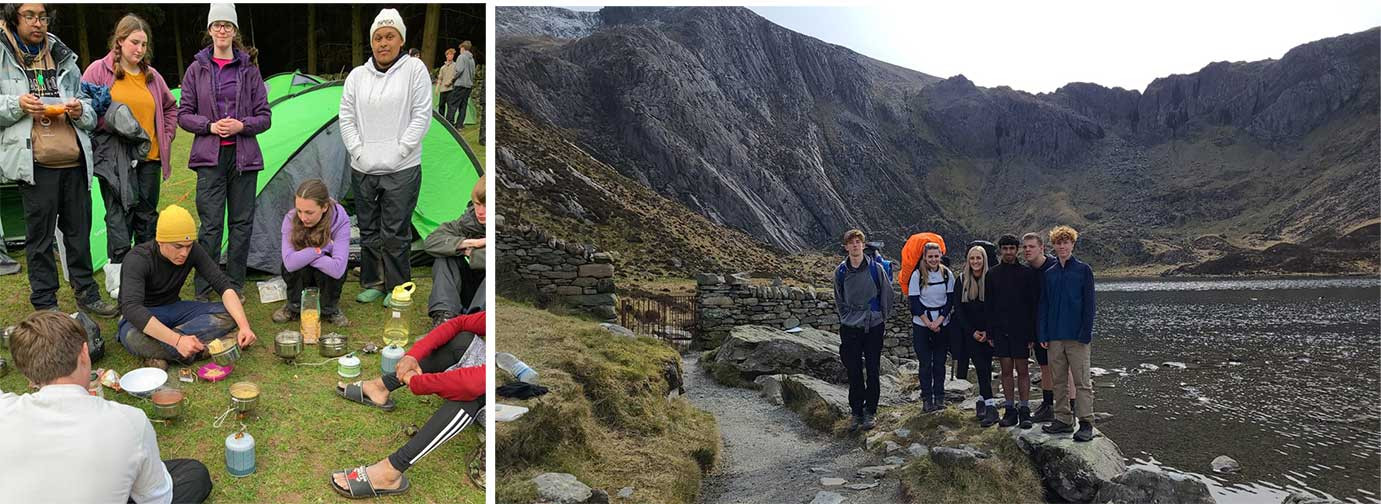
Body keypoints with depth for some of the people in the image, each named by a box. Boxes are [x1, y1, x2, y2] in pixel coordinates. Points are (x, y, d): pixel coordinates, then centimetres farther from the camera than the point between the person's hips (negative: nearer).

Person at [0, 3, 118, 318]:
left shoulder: (63, 57, 15)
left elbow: (91, 111, 18)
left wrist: (80, 110, -3)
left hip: (74, 161, 4)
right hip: (36, 163, -4)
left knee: (79, 231, 10)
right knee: (40, 237, 3)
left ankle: (86, 294, 23)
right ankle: (44, 304, 12)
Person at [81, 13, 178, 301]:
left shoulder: (152, 76, 13)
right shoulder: (99, 70, -1)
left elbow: (170, 108, 26)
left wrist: (166, 137, 15)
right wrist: (111, 124, -14)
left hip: (149, 157, 5)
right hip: (114, 158, -5)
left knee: (147, 215, 10)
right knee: (119, 215, -4)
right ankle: (117, 280, 2)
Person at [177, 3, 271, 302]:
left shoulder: (249, 70, 6)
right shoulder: (197, 69, 5)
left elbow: (264, 117, 5)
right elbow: (184, 115, 6)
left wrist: (242, 125, -12)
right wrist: (209, 126, -11)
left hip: (244, 156, 1)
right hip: (210, 157, -1)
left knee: (241, 222, 5)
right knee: (211, 224, -5)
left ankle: (234, 286, 17)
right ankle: (203, 290, 4)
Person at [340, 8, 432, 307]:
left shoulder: (414, 69, -3)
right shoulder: (357, 75, 9)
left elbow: (421, 116, -7)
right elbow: (346, 117, 9)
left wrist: (397, 153, -11)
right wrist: (358, 152, -3)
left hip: (401, 170, -5)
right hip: (363, 170, 5)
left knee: (395, 233, -1)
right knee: (368, 231, 13)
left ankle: (397, 288, 12)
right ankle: (373, 283, 26)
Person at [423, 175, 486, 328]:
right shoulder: (469, 220, -3)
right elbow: (430, 241, -10)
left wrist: (470, 252, -22)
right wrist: (469, 243, -24)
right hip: (467, 291, 4)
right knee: (445, 259, -16)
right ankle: (443, 314, -30)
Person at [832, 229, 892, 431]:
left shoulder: (875, 268, -4)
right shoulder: (840, 271, 2)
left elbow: (887, 294, 4)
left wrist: (882, 317, 6)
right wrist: (846, 317, 9)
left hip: (873, 327, -2)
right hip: (850, 329, 2)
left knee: (872, 372, 3)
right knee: (854, 373, 5)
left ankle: (870, 411, 13)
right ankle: (857, 411, 15)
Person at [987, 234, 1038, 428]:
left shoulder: (1027, 273, -1)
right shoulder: (993, 274, 7)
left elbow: (1033, 305, -2)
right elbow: (989, 305, 8)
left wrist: (1032, 334, -7)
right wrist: (990, 333, 3)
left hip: (1021, 330, -3)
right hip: (1000, 330, 3)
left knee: (1022, 370, 1)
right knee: (1006, 370, 6)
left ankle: (1024, 410, 7)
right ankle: (1009, 410, 12)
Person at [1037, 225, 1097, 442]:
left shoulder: (1083, 270, 0)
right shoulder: (1049, 273, 12)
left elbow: (1089, 304, -3)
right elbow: (1043, 306, 12)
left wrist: (1085, 333, -11)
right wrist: (1042, 334, 4)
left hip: (1076, 336, -4)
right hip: (1054, 337, 4)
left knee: (1082, 381, -3)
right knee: (1059, 381, 9)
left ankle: (1086, 423, 0)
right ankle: (1063, 420, 16)